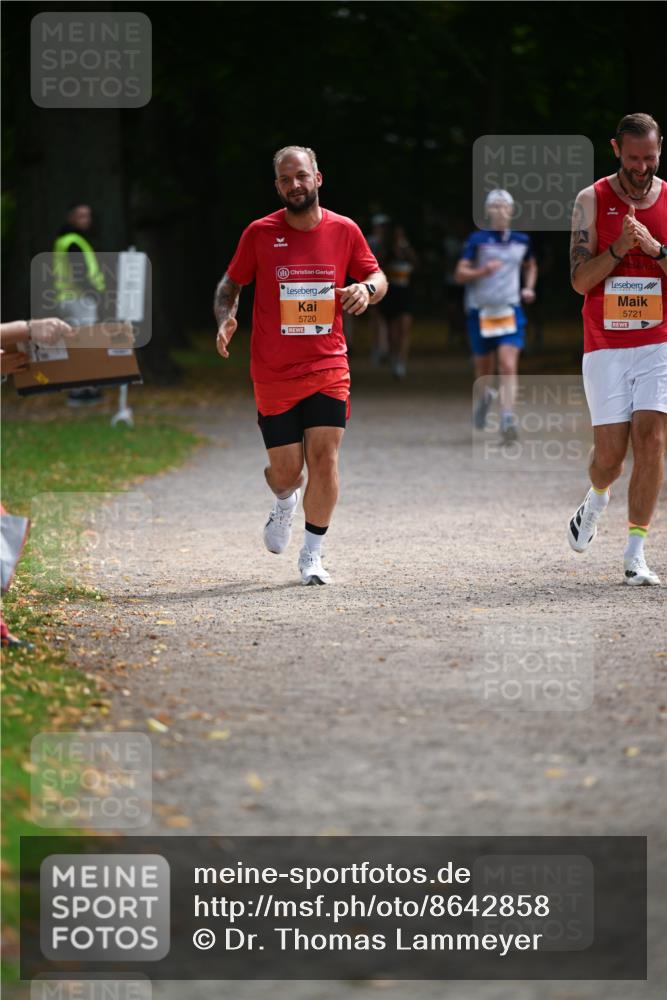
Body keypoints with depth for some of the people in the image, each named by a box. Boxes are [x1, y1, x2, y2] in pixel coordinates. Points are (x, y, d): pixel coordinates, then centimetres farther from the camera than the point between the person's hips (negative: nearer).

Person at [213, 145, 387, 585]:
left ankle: (313, 555, 3)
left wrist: (367, 289, -11)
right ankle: (285, 502, 41)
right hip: (273, 375, 0)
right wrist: (226, 319, -11)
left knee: (324, 457, -12)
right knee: (286, 471, 3)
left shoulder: (344, 230, 1)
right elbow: (231, 284, 9)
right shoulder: (260, 233, -2)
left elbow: (377, 276, 13)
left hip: (329, 369, 0)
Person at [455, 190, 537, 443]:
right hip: (481, 312, -1)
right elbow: (460, 274, -6)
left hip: (510, 311, 1)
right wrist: (483, 271, -23)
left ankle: (507, 419, -22)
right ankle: (484, 395, 46)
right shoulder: (477, 240, -3)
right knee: (484, 370, 11)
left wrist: (529, 287, 10)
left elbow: (530, 266, 27)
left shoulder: (521, 241, 7)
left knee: (508, 367, -16)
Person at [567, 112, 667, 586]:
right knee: (609, 450, -4)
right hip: (605, 346, 0)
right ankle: (596, 500, 32)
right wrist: (618, 249, -20)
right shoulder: (593, 200, 0)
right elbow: (580, 280, -5)